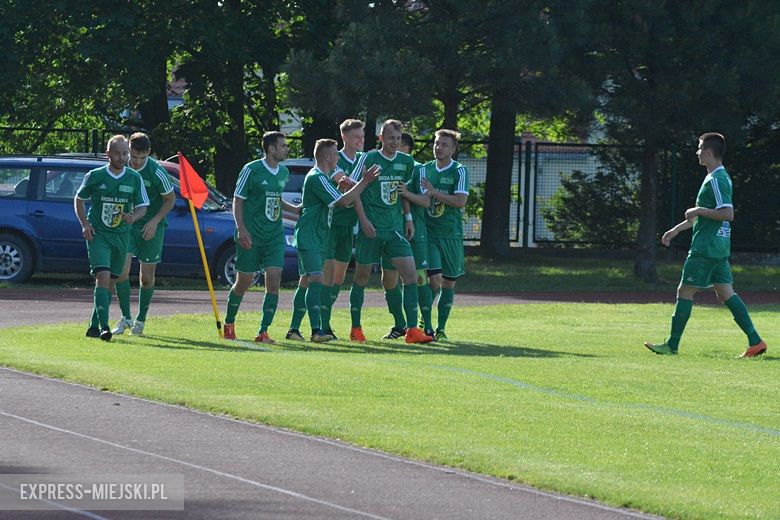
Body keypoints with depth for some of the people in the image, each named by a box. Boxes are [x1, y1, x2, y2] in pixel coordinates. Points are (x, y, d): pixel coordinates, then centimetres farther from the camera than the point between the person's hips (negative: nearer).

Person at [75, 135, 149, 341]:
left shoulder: (135, 179, 2)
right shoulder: (94, 176, -3)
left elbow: (142, 207, 7)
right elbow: (79, 199, 11)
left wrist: (133, 216, -16)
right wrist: (84, 224, -3)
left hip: (121, 235, 3)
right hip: (98, 235, -3)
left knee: (110, 282, 9)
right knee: (103, 277, -17)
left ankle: (94, 326, 20)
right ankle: (104, 327, -24)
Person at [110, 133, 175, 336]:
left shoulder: (156, 172, -14)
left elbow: (170, 199, -3)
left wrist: (155, 221, -13)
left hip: (151, 227, -2)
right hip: (127, 225, 2)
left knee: (146, 277, 4)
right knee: (121, 270, -13)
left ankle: (140, 321, 19)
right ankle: (125, 318, -3)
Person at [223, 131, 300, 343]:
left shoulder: (283, 173, 11)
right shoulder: (251, 170, -8)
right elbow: (238, 200, -6)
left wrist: (295, 209, 12)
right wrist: (241, 229, -15)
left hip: (275, 236, 5)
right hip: (251, 236, -5)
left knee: (274, 282, -9)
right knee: (244, 282, 4)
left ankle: (263, 332, -7)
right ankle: (229, 324, 27)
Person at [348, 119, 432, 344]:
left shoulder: (406, 162, 9)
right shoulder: (368, 159, -6)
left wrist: (408, 218, 15)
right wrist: (363, 219, -11)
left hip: (395, 228, 4)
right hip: (371, 228, -4)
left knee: (410, 275, -8)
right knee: (362, 277, 4)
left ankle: (412, 330, -8)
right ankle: (355, 329, 16)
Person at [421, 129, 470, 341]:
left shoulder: (459, 171, -3)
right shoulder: (425, 169, 8)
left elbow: (460, 201, -15)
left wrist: (434, 192, -19)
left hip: (451, 234, -1)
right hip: (428, 233, 1)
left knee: (448, 282, 4)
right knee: (434, 279, -13)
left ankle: (441, 328, 14)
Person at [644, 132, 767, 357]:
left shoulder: (716, 180, -15)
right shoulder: (720, 177, 17)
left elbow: (728, 214, -25)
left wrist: (698, 211, -17)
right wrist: (676, 229, 30)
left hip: (705, 248, -10)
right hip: (720, 247, 10)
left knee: (685, 291, -2)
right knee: (726, 293, 7)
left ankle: (672, 345, 2)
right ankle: (755, 341, 0)